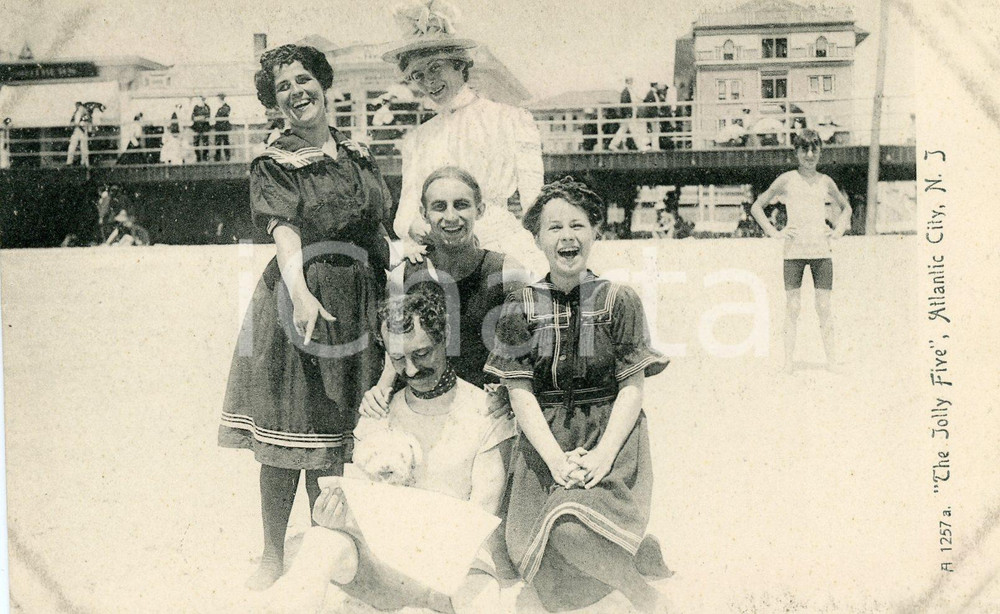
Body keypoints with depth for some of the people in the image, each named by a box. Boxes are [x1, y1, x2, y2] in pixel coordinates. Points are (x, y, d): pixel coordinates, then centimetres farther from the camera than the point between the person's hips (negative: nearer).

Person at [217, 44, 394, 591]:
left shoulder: (356, 154, 13)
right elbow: (284, 230, -19)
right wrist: (300, 291, -36)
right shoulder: (272, 165, -3)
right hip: (298, 298, -4)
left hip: (359, 304, 4)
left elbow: (378, 229, 17)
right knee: (287, 433, 1)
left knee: (335, 436, 10)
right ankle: (273, 555, 15)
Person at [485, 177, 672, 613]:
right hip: (546, 442, 3)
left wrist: (603, 454, -17)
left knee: (574, 529, -30)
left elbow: (632, 387, -3)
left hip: (609, 440, -2)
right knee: (526, 546, -19)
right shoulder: (521, 308, 4)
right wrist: (556, 458, -15)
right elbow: (520, 393, -1)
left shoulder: (618, 300, 1)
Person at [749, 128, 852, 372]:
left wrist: (838, 230, 12)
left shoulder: (825, 181, 11)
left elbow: (845, 207, 27)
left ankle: (831, 359, 5)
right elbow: (756, 207, 6)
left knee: (824, 307, 1)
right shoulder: (787, 180, 3)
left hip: (822, 250, 2)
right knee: (792, 307, -2)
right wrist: (774, 232, -2)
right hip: (794, 249, -2)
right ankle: (788, 360, 2)